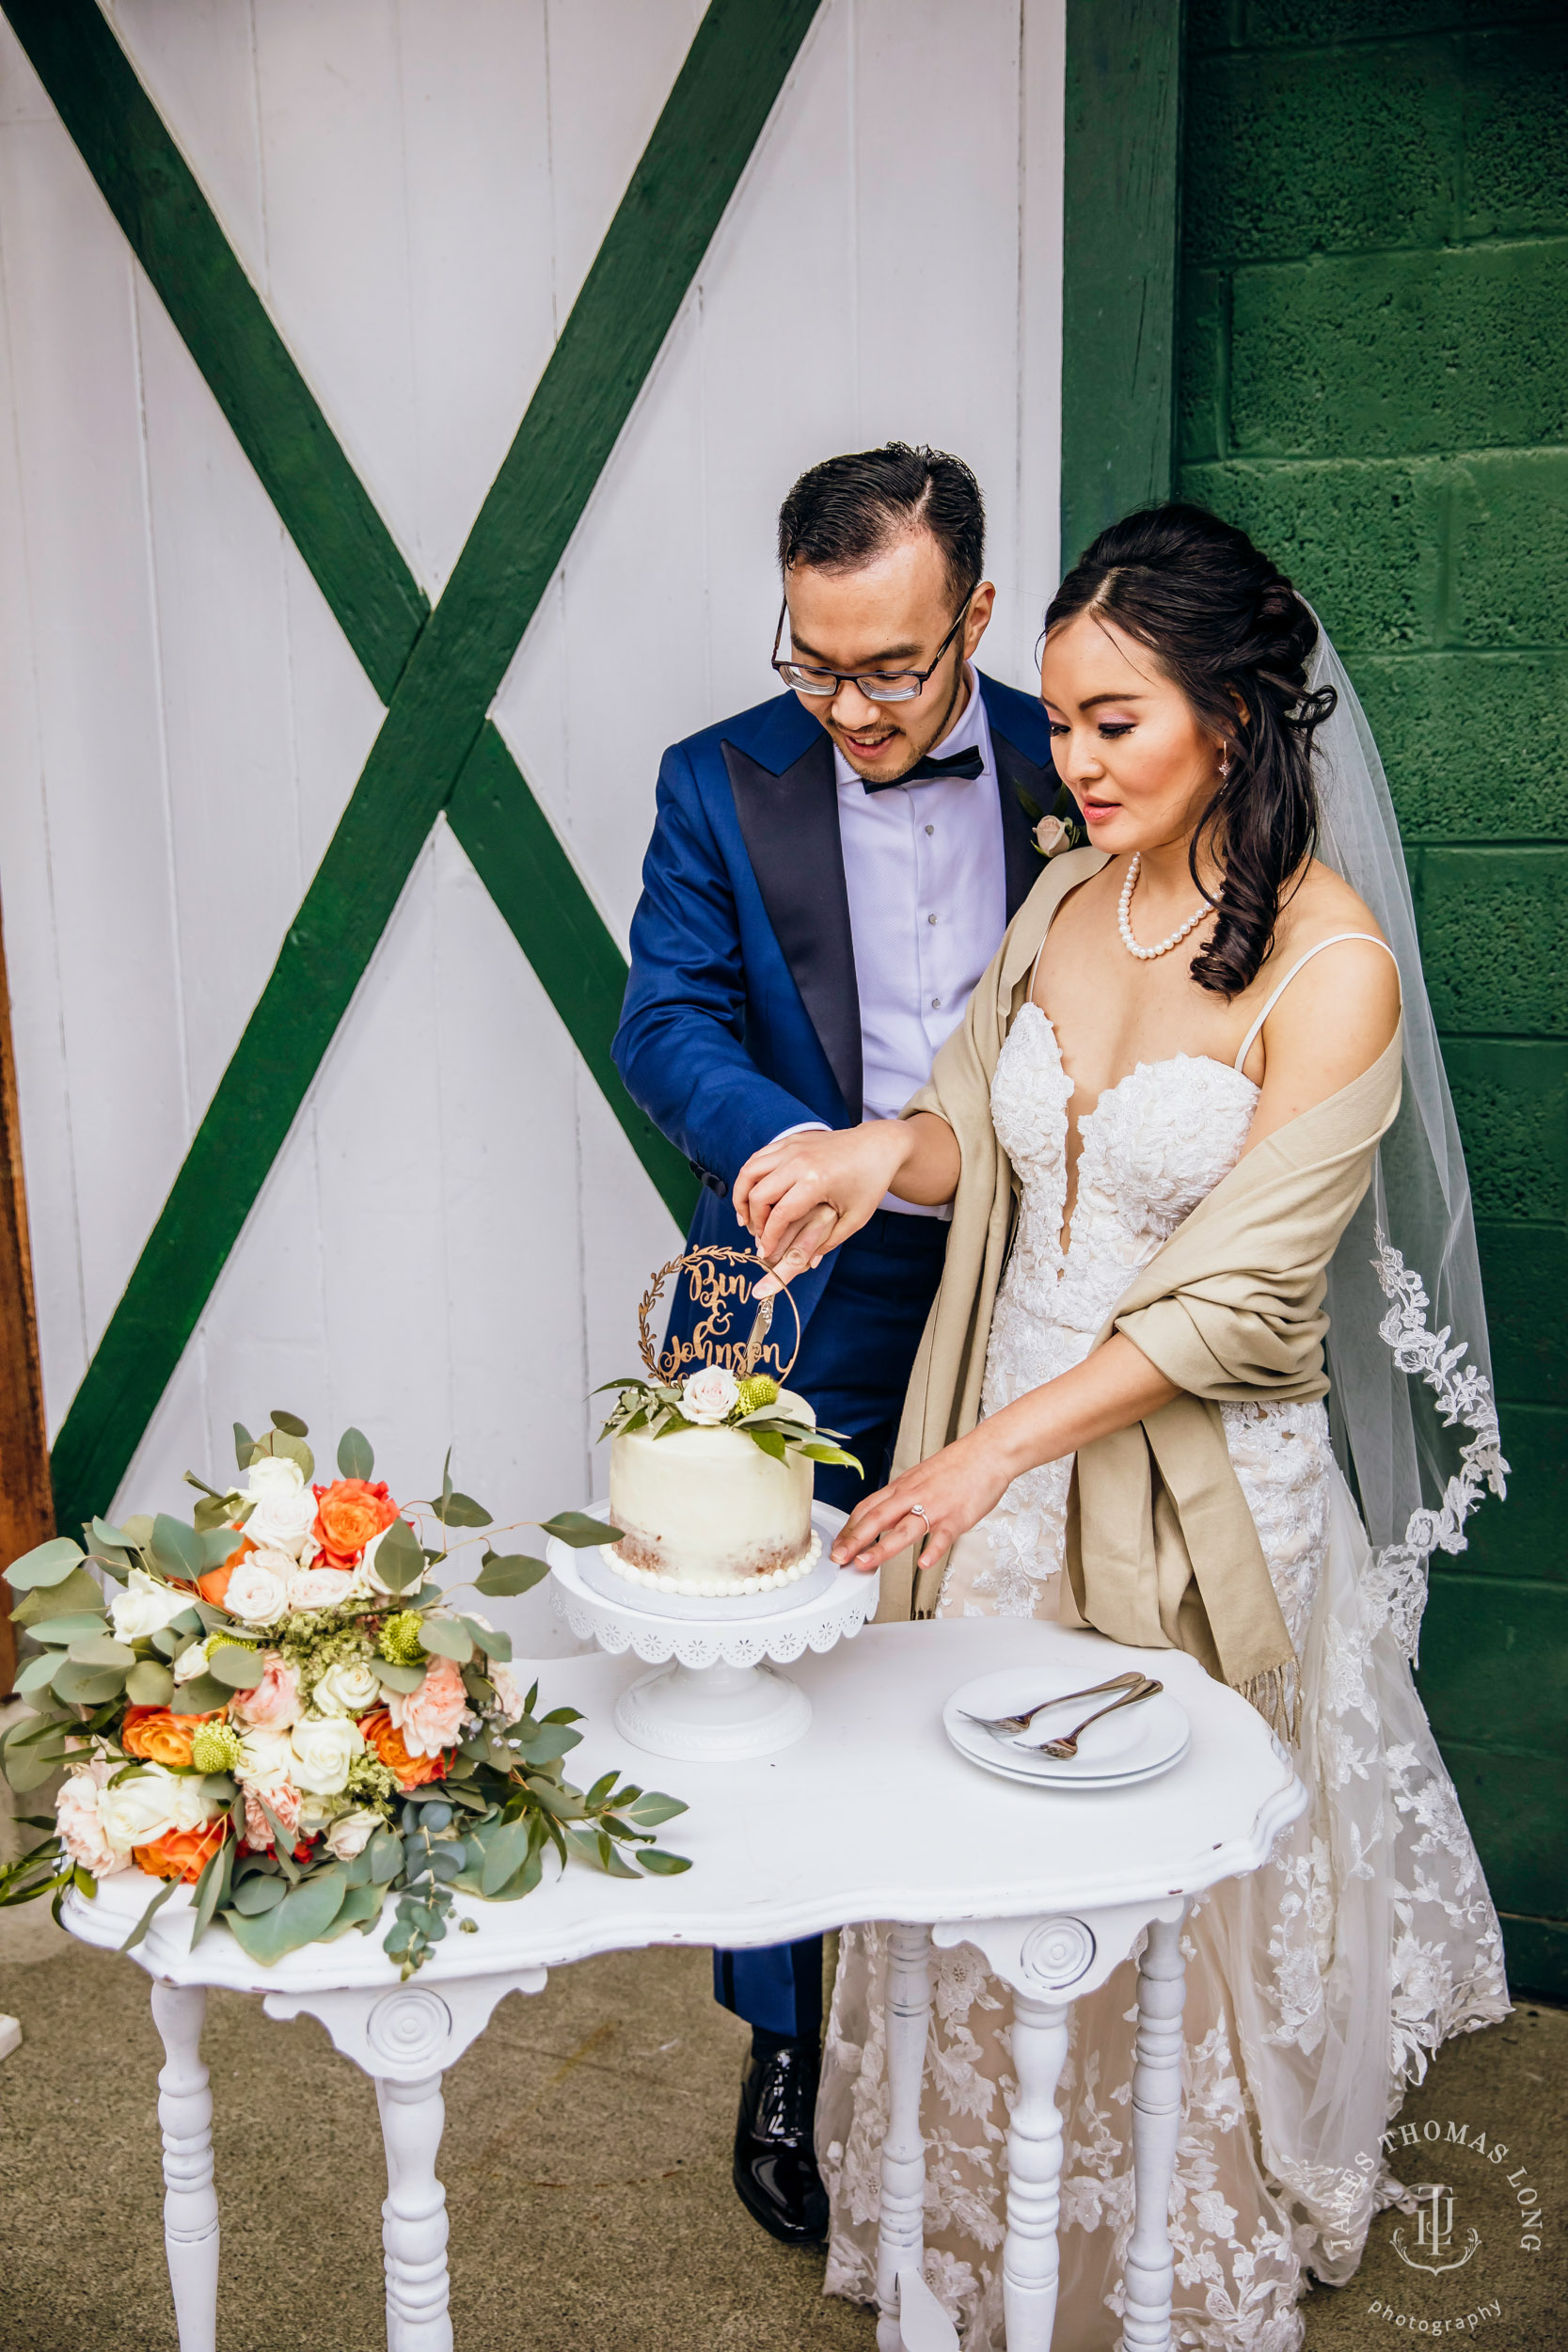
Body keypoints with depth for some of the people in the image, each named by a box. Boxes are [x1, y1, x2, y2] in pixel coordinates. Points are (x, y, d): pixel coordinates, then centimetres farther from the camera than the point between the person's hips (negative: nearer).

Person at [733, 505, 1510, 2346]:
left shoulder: (1331, 966, -17)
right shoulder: (1067, 895, 0)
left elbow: (1233, 1298, -18)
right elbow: (978, 1121, 5)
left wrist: (995, 1450, -21)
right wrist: (877, 1148, -18)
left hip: (1197, 1488, -5)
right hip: (997, 1451, 5)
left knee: (1181, 1894, 14)